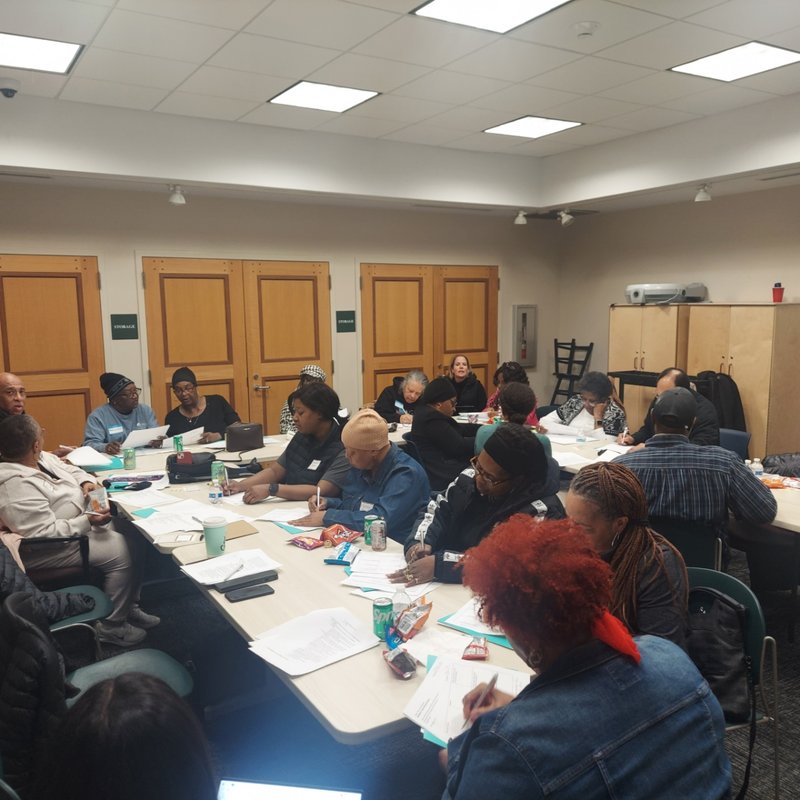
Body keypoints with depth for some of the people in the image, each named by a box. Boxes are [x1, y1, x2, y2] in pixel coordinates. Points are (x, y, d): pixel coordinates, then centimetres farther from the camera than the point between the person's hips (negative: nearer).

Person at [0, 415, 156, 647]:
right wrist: (87, 522, -31)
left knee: (133, 534, 2)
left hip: (79, 521, 10)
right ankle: (112, 626, -3)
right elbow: (44, 534, -31)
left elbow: (69, 469, 15)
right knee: (120, 550, -20)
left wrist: (86, 481, -4)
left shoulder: (40, 458, -1)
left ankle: (130, 606, 15)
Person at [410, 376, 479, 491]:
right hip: (441, 476, -10)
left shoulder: (427, 412, 14)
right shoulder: (432, 419, -20)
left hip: (439, 469, 10)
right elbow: (459, 447, -18)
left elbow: (458, 429, 18)